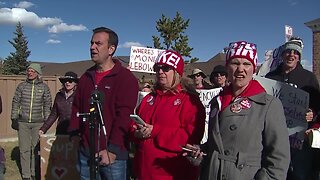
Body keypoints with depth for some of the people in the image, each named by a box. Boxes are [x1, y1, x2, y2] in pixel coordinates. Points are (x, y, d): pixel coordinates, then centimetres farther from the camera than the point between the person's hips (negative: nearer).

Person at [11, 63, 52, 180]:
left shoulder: (44, 87, 2)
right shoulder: (21, 86, 4)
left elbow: (47, 104, 6)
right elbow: (15, 102, 8)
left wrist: (46, 121, 4)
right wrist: (14, 118, 5)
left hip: (38, 123, -1)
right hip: (23, 122, 1)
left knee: (36, 148, 5)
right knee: (24, 149, 4)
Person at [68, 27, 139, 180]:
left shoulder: (126, 78, -9)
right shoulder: (86, 77, 12)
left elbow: (124, 116, -16)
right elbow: (77, 109, 15)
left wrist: (112, 149, -19)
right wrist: (74, 135, 4)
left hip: (113, 154, -5)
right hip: (85, 152, 6)